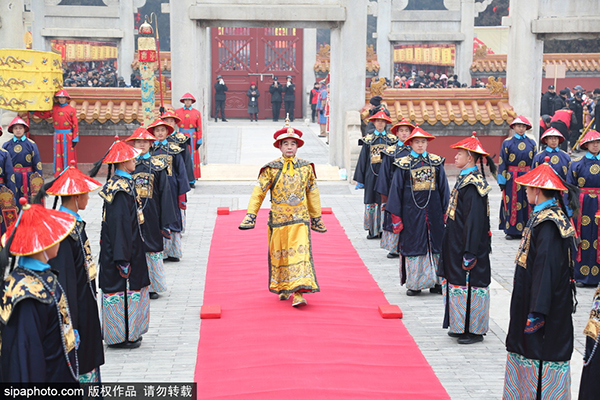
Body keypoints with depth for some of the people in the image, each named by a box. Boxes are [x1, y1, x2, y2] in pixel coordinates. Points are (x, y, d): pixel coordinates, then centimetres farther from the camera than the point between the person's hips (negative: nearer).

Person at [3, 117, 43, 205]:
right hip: (11, 180, 1)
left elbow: (37, 165, 1)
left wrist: (39, 183, -5)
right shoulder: (6, 145, 7)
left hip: (28, 180, -1)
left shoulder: (31, 144, 2)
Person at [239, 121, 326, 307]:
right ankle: (282, 288, 30)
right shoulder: (271, 168, -1)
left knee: (300, 252, -12)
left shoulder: (306, 167, 4)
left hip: (300, 219, 0)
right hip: (278, 219, 0)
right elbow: (258, 192, 0)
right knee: (278, 254, 10)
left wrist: (316, 217, 18)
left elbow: (312, 193, 13)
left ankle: (298, 293, -15)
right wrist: (250, 215, -6)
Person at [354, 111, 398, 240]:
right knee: (371, 202, 2)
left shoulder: (392, 139, 7)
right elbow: (363, 159, 8)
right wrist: (359, 179, 4)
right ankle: (373, 231, 8)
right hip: (372, 175, 1)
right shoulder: (368, 140, 8)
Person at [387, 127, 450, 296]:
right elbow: (396, 190, 0)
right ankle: (414, 284, 11)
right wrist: (396, 217, -3)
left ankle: (435, 282, 14)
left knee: (435, 245, 5)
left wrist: (446, 211, 4)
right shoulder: (403, 165, -1)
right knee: (413, 246, 3)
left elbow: (443, 188, 8)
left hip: (433, 212, 2)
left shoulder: (436, 163, 5)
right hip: (412, 213, -2)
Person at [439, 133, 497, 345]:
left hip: (468, 244, -10)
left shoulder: (472, 184, -20)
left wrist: (469, 253, -22)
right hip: (457, 244, 10)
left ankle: (474, 330, 10)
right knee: (459, 281, 15)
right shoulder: (465, 178, 10)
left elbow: (474, 220, -22)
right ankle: (461, 326, 25)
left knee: (469, 284, -1)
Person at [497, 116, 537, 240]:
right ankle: (511, 231, 5)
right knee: (511, 203, -1)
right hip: (511, 177, -2)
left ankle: (525, 230, 11)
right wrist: (502, 181, -6)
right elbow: (502, 163, -1)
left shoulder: (531, 143, 9)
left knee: (526, 204, 3)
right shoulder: (507, 143, 1)